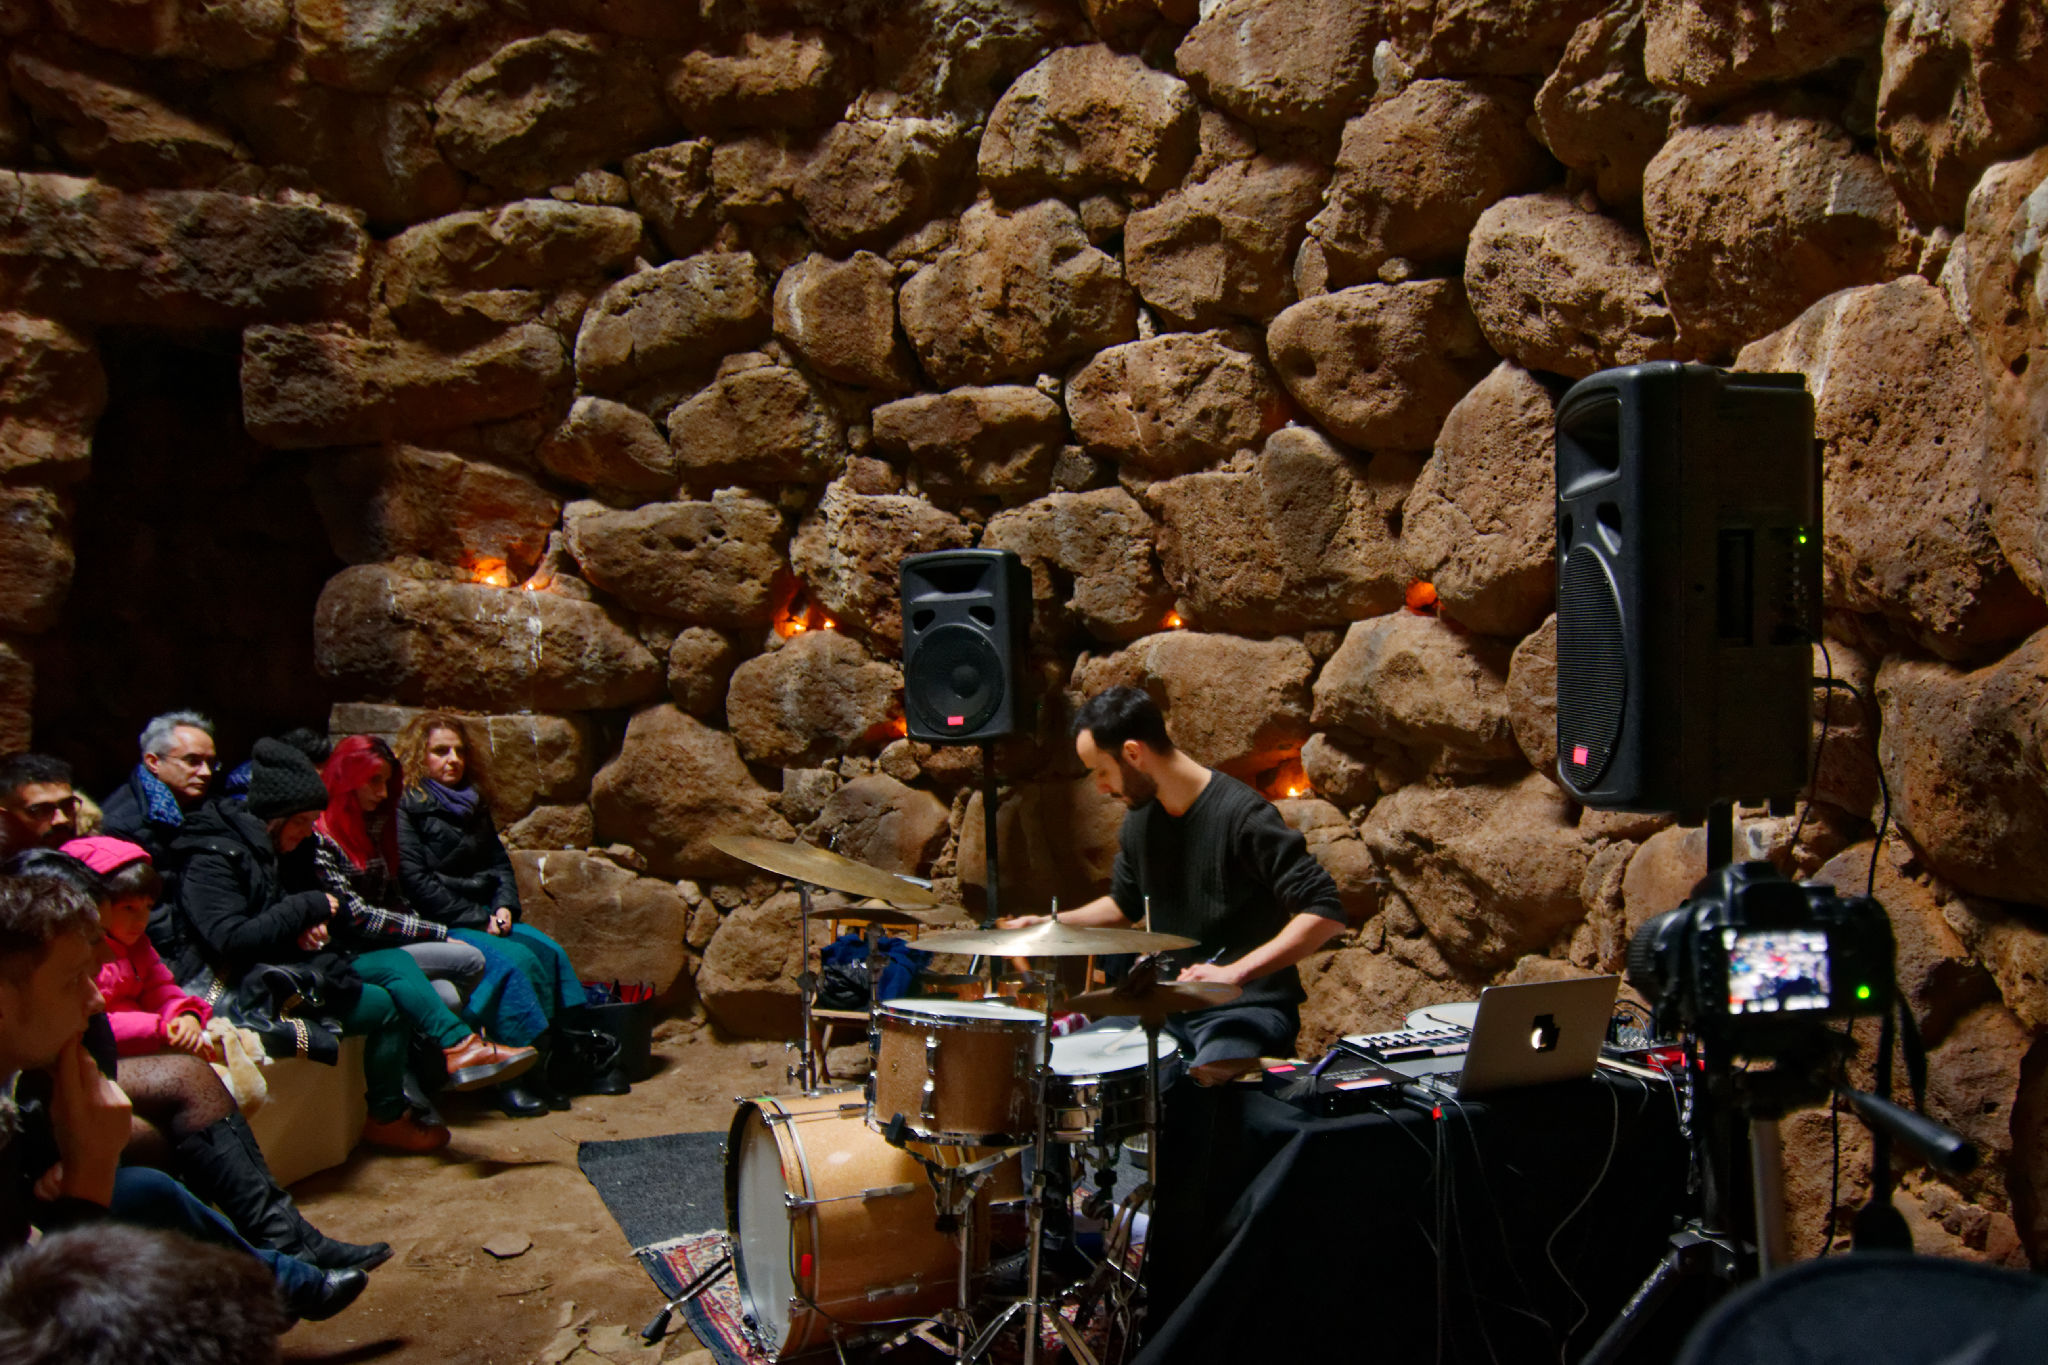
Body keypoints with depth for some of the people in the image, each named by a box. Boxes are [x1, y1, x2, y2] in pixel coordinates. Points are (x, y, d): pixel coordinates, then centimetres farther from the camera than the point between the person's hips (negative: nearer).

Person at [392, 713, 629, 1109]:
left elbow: (499, 862, 19)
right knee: (518, 958, -27)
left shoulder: (473, 803, 18)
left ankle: (580, 1054, -16)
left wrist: (504, 906, -1)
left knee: (550, 950, -17)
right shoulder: (405, 808, -6)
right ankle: (531, 1067, -21)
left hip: (484, 917, 7)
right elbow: (415, 882, -14)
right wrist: (478, 921, -15)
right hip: (438, 925, -7)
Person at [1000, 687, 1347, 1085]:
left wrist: (1235, 972, -32)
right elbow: (1124, 905, 23)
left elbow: (1325, 914, -23)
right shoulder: (1141, 820, 6)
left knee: (1204, 1080, -34)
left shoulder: (1242, 815, -19)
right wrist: (1050, 924, 7)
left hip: (1247, 1008, -7)